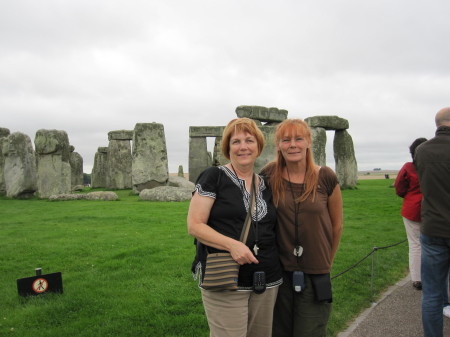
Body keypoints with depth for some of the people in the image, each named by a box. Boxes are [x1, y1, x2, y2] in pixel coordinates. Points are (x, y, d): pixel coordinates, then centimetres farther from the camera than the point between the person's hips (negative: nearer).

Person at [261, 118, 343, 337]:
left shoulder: (325, 177, -7)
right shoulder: (269, 175, -6)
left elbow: (336, 225, 5)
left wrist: (326, 263, 13)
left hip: (315, 276, -1)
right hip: (278, 272, 1)